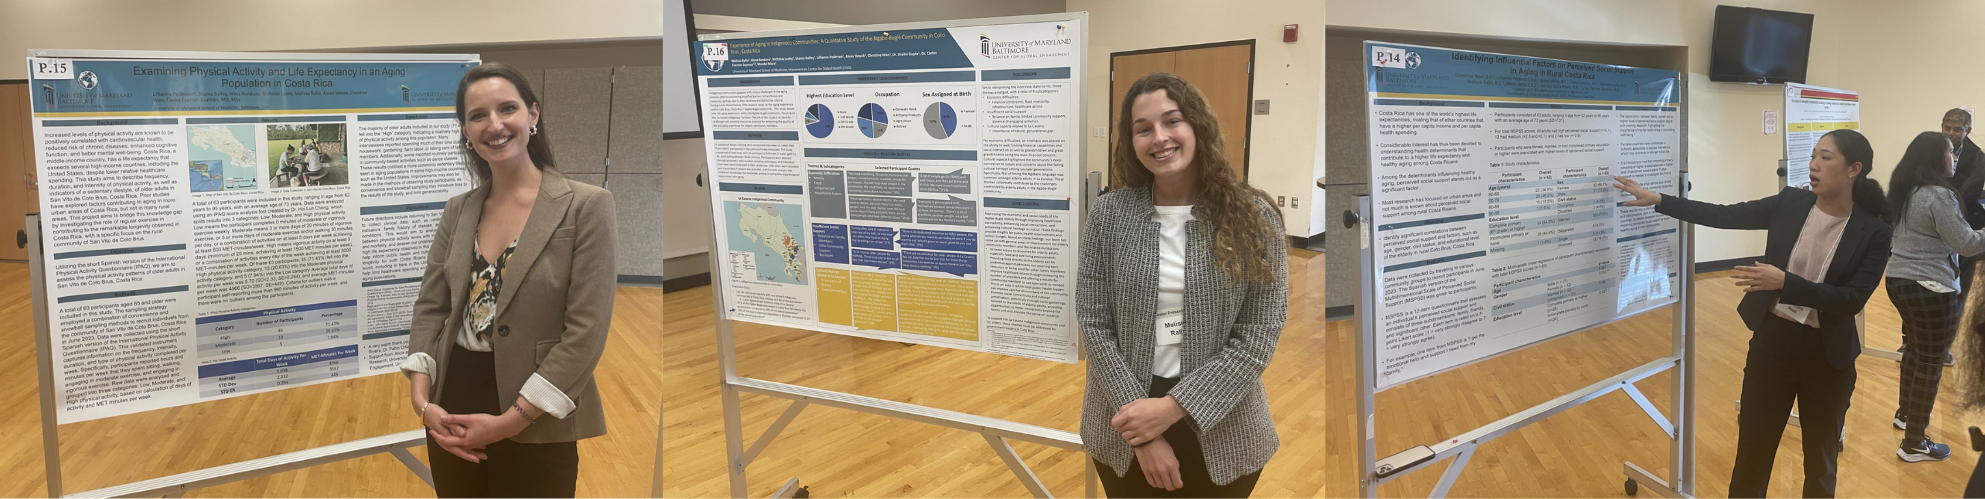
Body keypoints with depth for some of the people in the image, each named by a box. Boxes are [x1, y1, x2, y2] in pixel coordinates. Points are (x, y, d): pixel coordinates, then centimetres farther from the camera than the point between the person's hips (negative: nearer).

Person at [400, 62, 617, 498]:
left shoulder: (586, 206, -9)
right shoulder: (458, 210, 8)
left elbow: (587, 332, -14)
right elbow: (429, 307, 9)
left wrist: (510, 421, -16)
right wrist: (422, 400, -6)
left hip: (536, 432, -5)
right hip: (453, 418, 5)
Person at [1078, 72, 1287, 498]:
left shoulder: (1253, 216, -6)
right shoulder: (1109, 213, -4)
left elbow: (1260, 333, -9)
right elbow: (1093, 325, -5)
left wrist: (1173, 408, -17)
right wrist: (1144, 434, -13)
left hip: (1222, 433, -1)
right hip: (1125, 431, 1)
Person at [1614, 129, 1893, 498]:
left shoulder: (1874, 232, -11)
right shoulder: (1791, 203, -3)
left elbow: (1852, 300, -17)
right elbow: (1723, 216, 0)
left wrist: (1785, 282, -26)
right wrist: (1658, 200, -5)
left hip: (1827, 354, -2)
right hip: (1772, 339, 2)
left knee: (1821, 460, 16)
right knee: (1753, 452, 8)